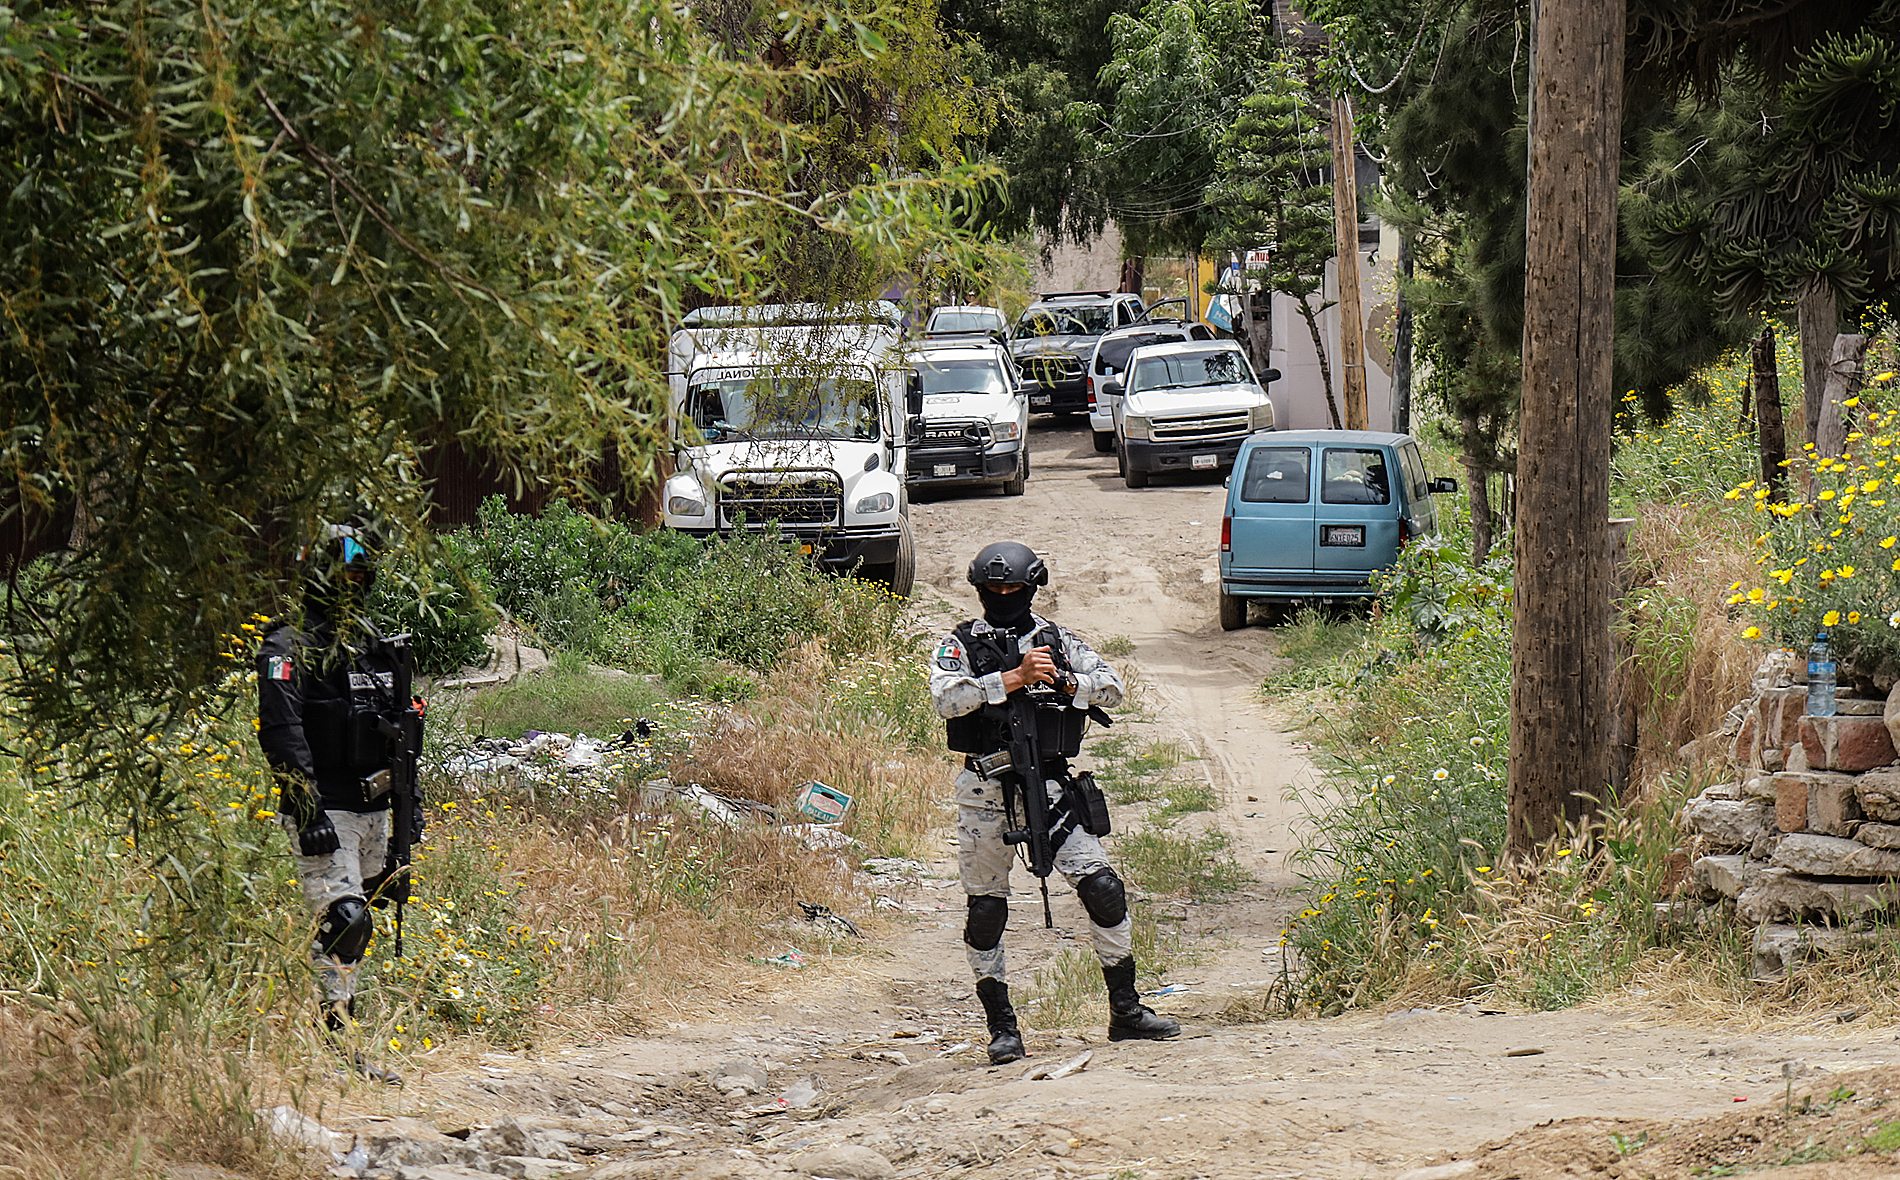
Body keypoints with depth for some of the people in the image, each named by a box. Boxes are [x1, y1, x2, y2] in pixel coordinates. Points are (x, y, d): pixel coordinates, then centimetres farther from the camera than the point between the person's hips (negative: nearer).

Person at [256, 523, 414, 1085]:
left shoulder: (373, 645, 16)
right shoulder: (290, 648, -9)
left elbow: (397, 728, 24)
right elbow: (282, 734, -17)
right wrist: (309, 812, -23)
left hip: (372, 810, 8)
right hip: (324, 812, -8)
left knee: (358, 924, 10)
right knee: (343, 919, -17)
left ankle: (336, 1031, 18)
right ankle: (336, 1040, -14)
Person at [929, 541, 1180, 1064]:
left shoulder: (1058, 640, 10)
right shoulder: (961, 644, 3)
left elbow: (1112, 686, 0)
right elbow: (947, 697, -15)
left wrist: (1064, 683, -18)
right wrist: (1014, 678, -22)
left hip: (1048, 783, 1)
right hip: (984, 791, -1)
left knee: (1103, 888, -8)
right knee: (986, 910, 3)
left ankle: (1126, 1010, 3)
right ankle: (1002, 1026, 15)